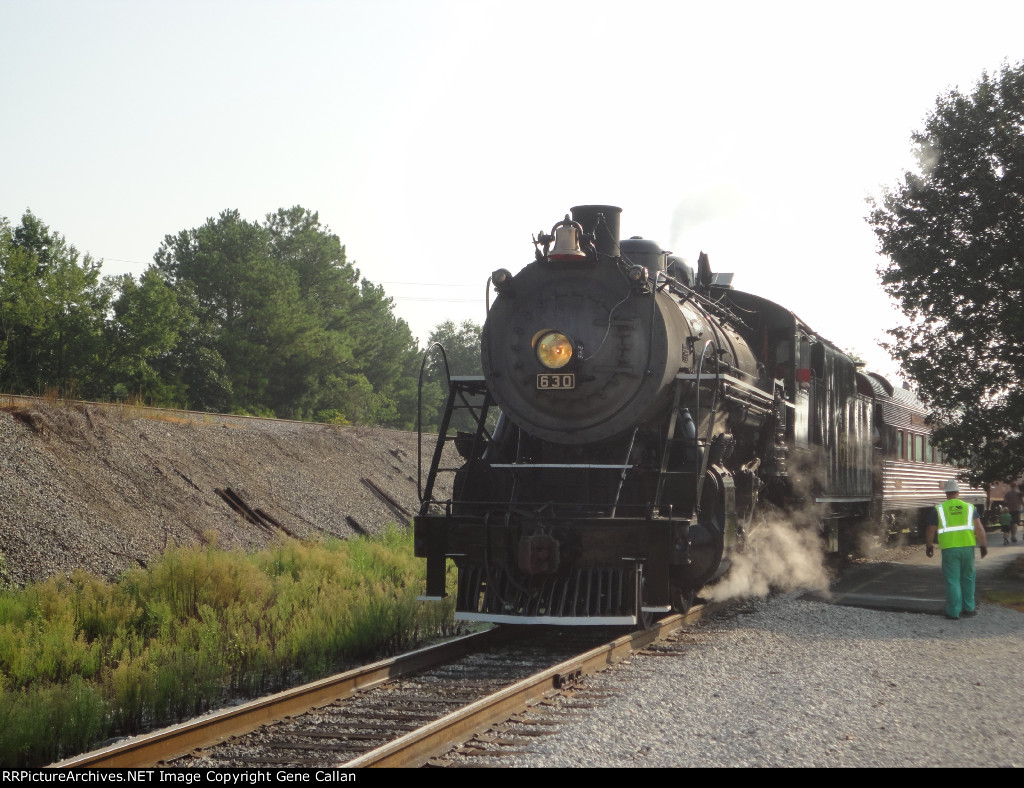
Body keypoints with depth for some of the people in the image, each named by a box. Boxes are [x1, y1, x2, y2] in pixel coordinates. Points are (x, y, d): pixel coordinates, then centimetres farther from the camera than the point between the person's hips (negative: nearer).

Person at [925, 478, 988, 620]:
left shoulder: (938, 509, 2)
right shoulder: (969, 507, 6)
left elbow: (931, 531, 5)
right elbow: (979, 528, 0)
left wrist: (929, 546, 19)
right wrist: (983, 545, 8)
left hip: (949, 548, -2)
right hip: (967, 546, 2)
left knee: (952, 580, 3)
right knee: (967, 578, 16)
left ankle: (953, 612, 3)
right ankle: (968, 608, 21)